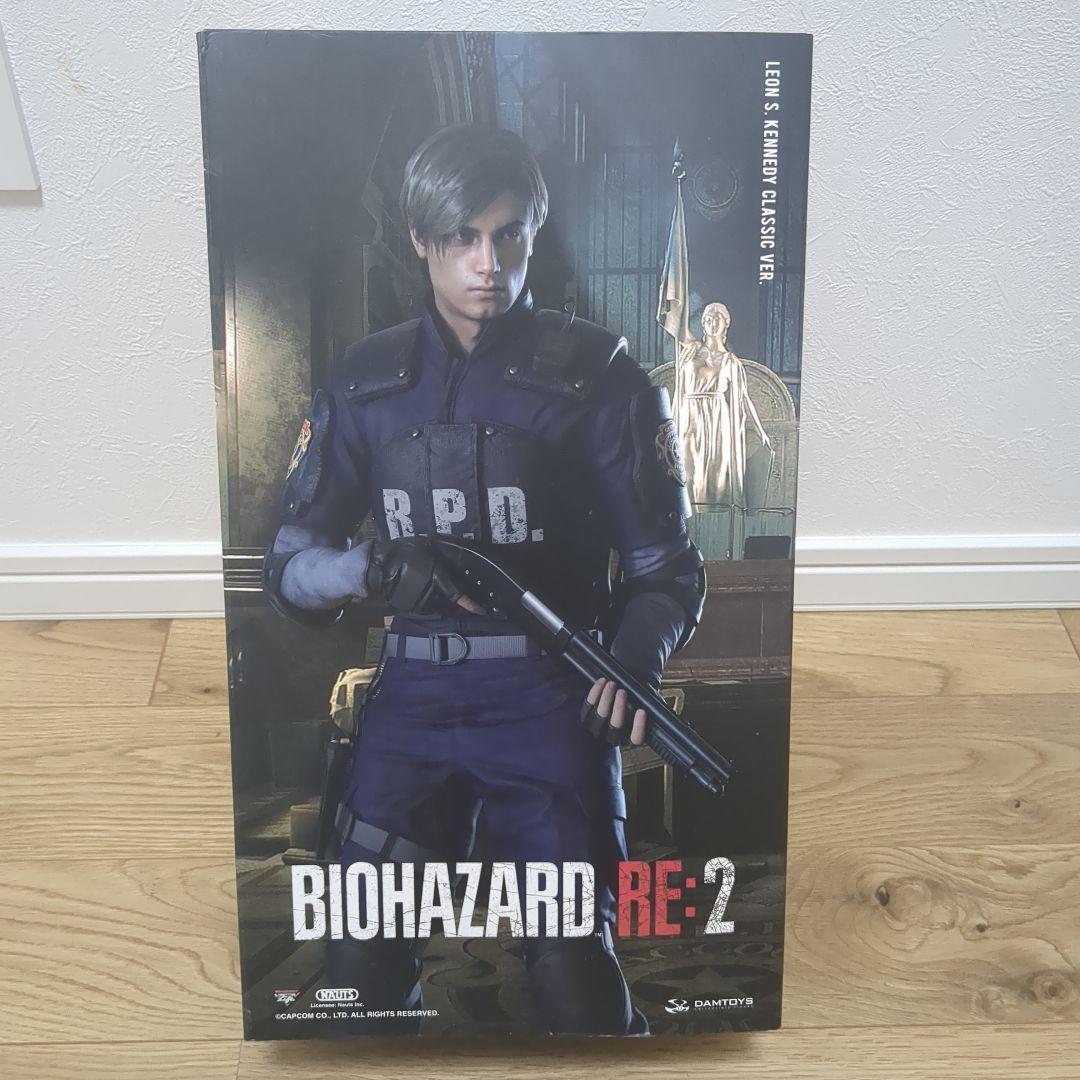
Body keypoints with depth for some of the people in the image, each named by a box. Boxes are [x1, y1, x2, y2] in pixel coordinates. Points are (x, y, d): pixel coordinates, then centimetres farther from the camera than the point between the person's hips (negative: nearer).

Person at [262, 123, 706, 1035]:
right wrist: (377, 567, -16)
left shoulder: (593, 373, -1)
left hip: (551, 698, -2)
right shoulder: (368, 383, 7)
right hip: (412, 696, 3)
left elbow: (666, 565, 0)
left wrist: (638, 655, -21)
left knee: (574, 969, -4)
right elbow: (290, 565, 5)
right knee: (363, 963, 5)